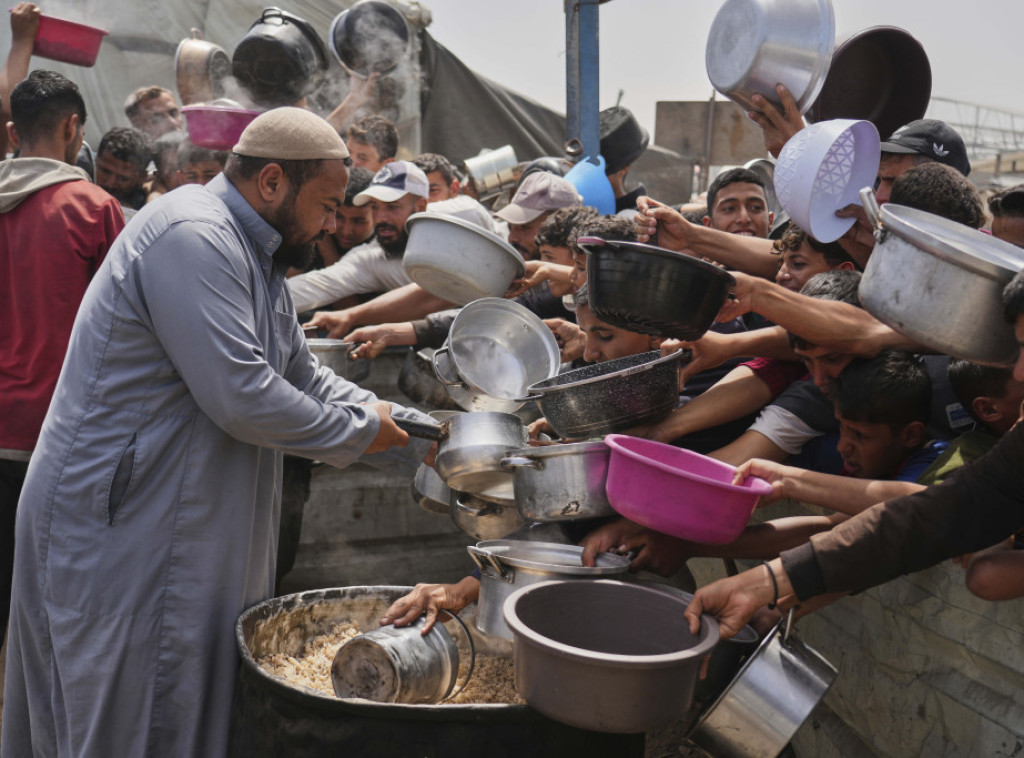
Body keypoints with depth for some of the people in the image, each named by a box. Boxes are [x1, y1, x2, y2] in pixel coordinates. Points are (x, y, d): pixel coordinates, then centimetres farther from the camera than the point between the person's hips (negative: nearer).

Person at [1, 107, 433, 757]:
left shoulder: (252, 255, 16)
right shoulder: (191, 235, -18)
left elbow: (306, 379, 17)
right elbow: (240, 395, -26)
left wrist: (428, 440, 9)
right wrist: (359, 432, -10)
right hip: (119, 533, -10)